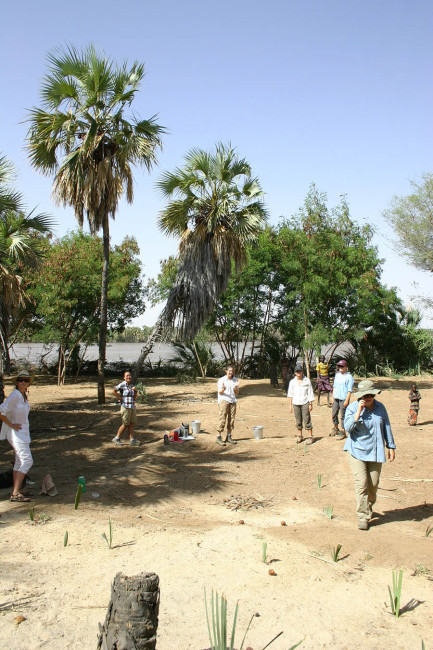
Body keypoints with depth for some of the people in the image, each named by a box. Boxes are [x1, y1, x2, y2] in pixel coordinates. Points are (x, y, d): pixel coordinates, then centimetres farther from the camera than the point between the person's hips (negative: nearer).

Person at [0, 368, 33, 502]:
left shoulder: (24, 395, 8)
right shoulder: (14, 395, -19)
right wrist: (12, 425, -18)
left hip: (23, 432, 9)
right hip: (15, 433, -9)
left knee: (19, 462, 14)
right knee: (27, 461, -13)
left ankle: (16, 491, 21)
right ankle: (16, 493, -11)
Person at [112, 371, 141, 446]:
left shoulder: (132, 385, 13)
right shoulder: (122, 384, -8)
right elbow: (114, 391, -18)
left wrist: (135, 391, -1)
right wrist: (120, 398, -13)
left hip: (132, 407, 7)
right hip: (125, 407, -7)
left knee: (132, 424, 6)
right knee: (125, 424, -1)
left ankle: (132, 440, 9)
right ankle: (116, 438, 14)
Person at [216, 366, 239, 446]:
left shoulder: (235, 380, 11)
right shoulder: (221, 380, 0)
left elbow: (237, 393, 10)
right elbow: (220, 392, -3)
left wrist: (235, 387, -10)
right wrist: (223, 389, -24)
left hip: (233, 401, 4)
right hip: (224, 400, -4)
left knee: (231, 419, 3)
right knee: (222, 419, -10)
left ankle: (229, 437, 10)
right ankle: (218, 438, -9)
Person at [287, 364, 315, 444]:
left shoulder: (307, 381, 2)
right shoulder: (292, 382, 7)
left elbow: (310, 393, 3)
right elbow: (290, 394, 11)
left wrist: (310, 404, -2)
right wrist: (290, 405, 7)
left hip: (305, 403, -3)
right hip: (296, 403, 3)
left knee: (307, 419, -6)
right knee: (298, 420, 7)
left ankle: (310, 436, -2)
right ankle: (299, 435, 20)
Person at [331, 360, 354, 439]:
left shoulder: (349, 377, -8)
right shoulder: (337, 375, 12)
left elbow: (349, 390, -10)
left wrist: (347, 400, -15)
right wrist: (333, 398, 14)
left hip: (344, 399, -7)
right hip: (336, 398, 7)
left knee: (343, 416, -2)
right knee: (334, 414, 13)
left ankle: (343, 432, 8)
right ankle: (336, 429, 31)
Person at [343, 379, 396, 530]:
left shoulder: (380, 407, 4)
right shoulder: (352, 408, -7)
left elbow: (386, 428, 14)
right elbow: (348, 427, -18)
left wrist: (391, 447, 14)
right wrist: (359, 412, -23)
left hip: (375, 452, 4)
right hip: (357, 451, -3)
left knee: (373, 484, 7)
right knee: (361, 484, -10)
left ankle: (369, 507, 32)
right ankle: (363, 517, -3)